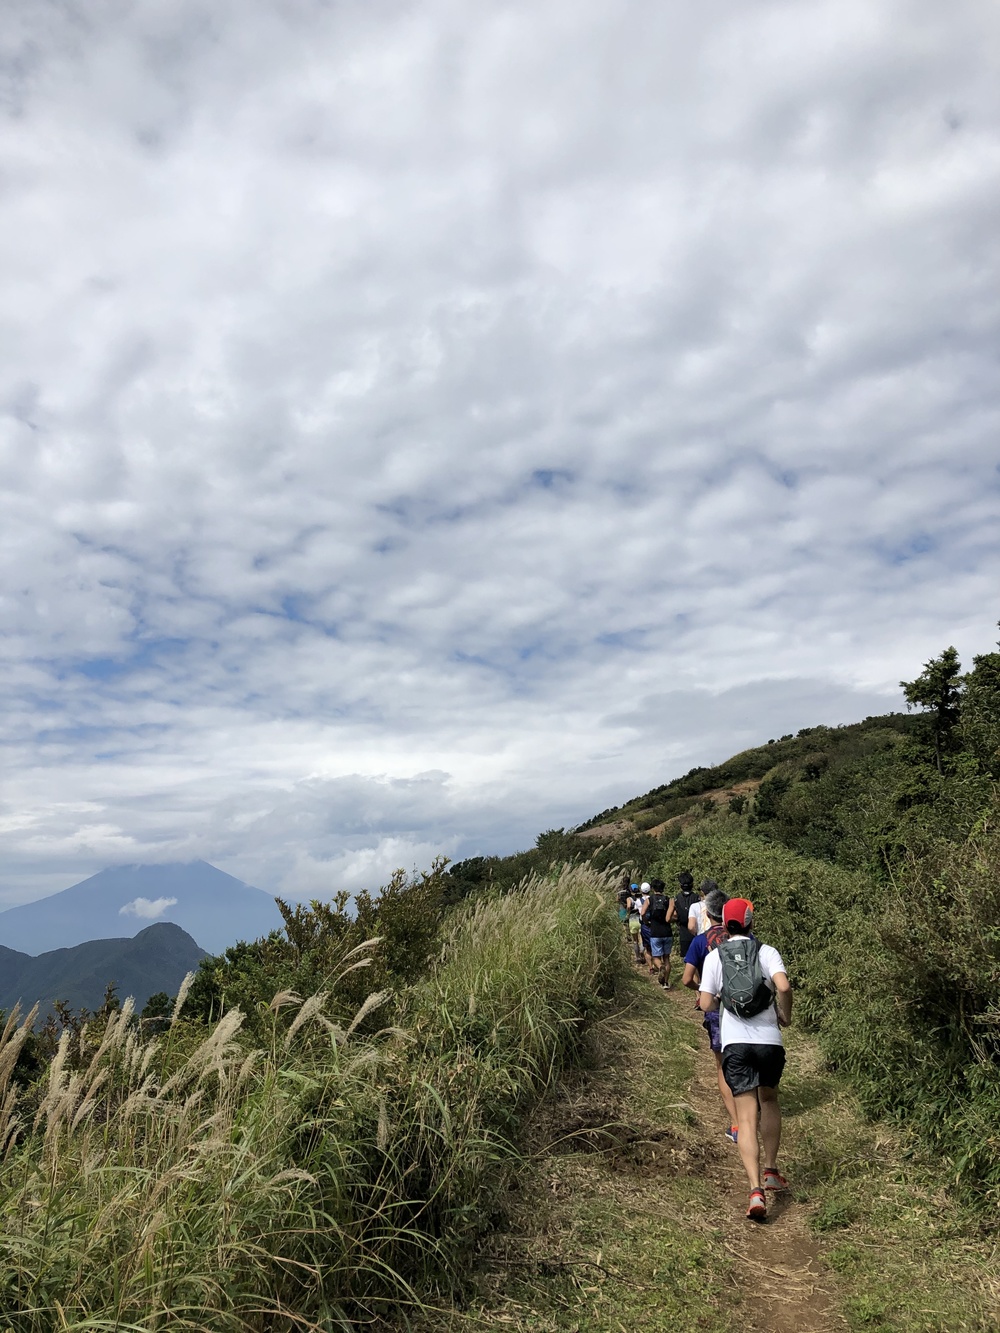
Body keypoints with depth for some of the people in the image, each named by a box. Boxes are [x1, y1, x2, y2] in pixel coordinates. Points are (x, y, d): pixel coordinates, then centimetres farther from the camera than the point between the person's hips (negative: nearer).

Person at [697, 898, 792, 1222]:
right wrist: (785, 1015, 1)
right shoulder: (766, 951, 0)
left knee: (746, 1116, 1)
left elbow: (706, 1004, -2)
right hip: (769, 1040, 1)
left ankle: (756, 1190, -12)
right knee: (769, 1100, 26)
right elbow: (784, 986, -17)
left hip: (735, 1043, -1)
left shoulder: (715, 956, 2)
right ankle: (770, 1171, 32)